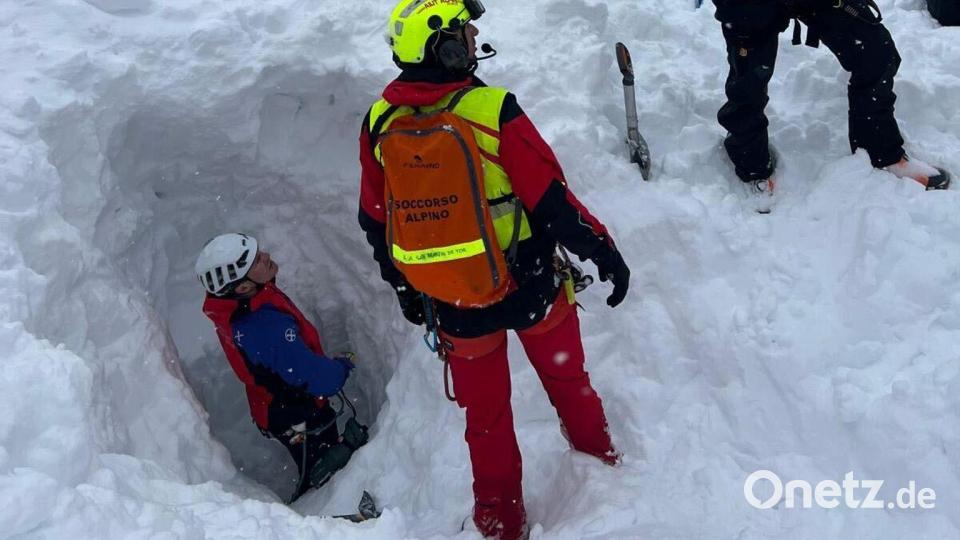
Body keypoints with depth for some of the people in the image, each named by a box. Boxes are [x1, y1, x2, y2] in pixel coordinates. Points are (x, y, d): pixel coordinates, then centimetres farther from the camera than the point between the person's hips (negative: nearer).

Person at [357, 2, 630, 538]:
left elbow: (376, 225, 3)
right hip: (530, 289, -2)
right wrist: (604, 252, -4)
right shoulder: (491, 110, -22)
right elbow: (553, 201, -19)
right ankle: (596, 453, 51)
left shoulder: (379, 124, -8)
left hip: (453, 306, 3)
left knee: (486, 414, 21)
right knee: (566, 376, 26)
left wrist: (404, 288, 18)